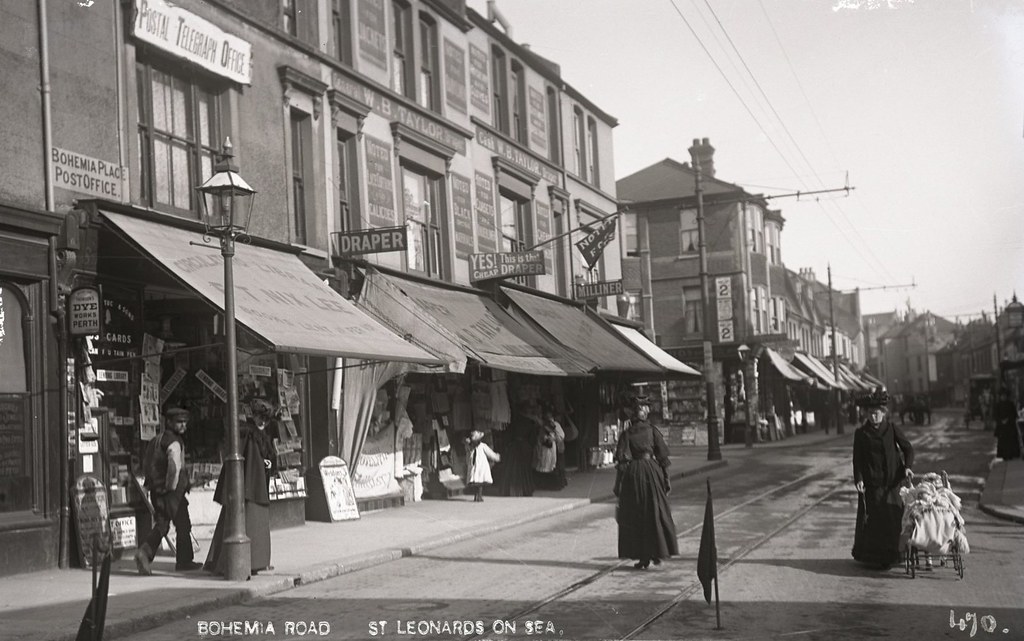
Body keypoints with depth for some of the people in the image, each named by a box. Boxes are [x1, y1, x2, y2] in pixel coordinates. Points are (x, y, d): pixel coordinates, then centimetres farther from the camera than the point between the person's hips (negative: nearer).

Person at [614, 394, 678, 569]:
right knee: (656, 513, 14)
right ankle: (657, 553, 15)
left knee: (636, 517, 6)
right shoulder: (652, 430, -1)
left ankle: (643, 557, 4)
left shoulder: (626, 434, -6)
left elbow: (621, 462, -8)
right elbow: (663, 457, -1)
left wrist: (618, 486, -2)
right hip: (652, 471, 2)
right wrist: (666, 479, 6)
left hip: (633, 474, -2)